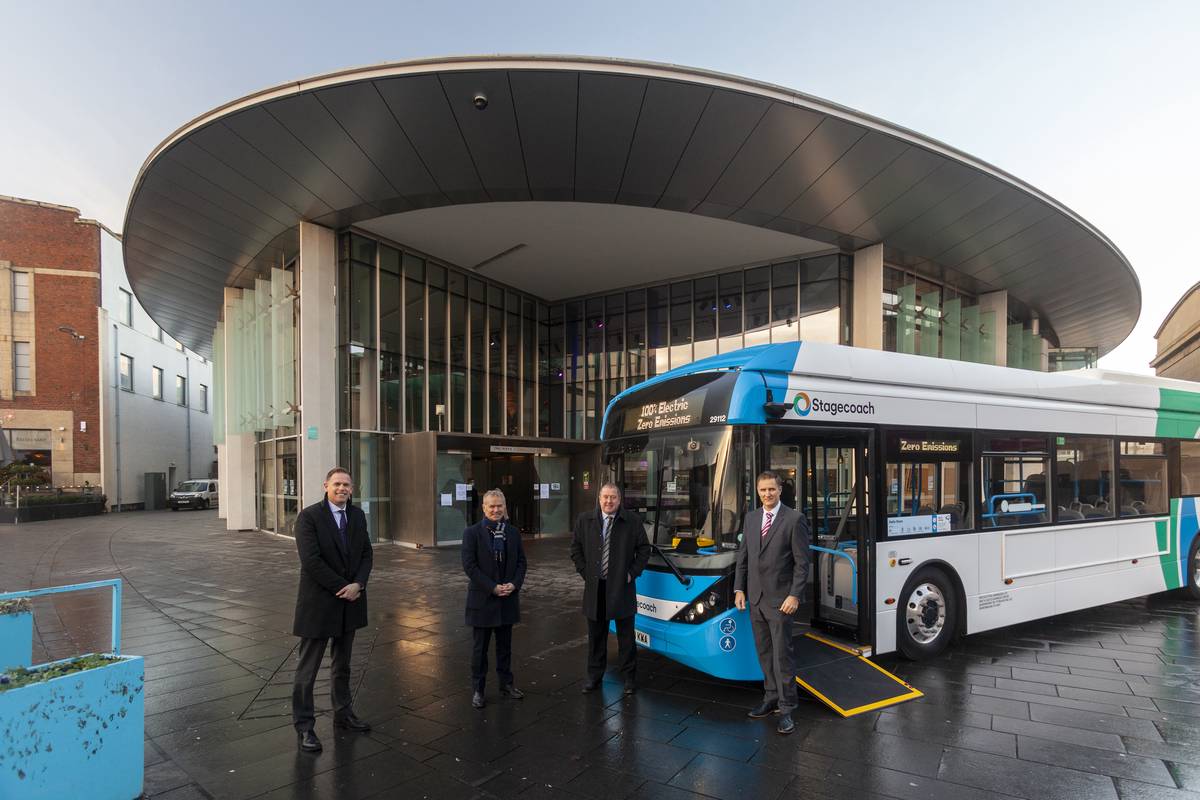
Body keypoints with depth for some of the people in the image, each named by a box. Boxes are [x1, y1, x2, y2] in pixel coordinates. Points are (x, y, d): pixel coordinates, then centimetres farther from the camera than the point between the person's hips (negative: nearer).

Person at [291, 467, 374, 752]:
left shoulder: (357, 516, 5)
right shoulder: (309, 516, -13)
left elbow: (366, 554, 5)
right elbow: (311, 560, -19)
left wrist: (357, 585, -12)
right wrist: (343, 587, -16)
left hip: (349, 602, 6)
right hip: (318, 603, -6)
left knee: (342, 665, 19)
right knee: (308, 668, 5)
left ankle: (343, 714, 33)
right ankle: (303, 726, 19)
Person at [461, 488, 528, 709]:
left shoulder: (513, 532, 5)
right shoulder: (472, 533, -9)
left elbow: (521, 561, 7)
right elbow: (469, 565, -13)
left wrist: (514, 584, -10)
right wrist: (493, 587, -17)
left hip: (508, 598, 4)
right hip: (482, 599, -4)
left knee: (505, 645, 16)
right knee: (480, 647, 8)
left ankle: (506, 684, 30)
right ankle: (477, 690, 21)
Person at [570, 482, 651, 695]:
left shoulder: (633, 521, -3)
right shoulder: (585, 520, 2)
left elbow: (644, 549, 3)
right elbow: (576, 549, 9)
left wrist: (633, 573, -5)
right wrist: (585, 572, 1)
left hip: (622, 587, -2)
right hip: (595, 587, 2)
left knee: (626, 636, 7)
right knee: (596, 635, 12)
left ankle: (629, 677, 21)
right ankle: (594, 676, 25)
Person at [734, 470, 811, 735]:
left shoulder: (794, 519, -9)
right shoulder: (751, 518, 8)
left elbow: (802, 562, -10)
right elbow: (743, 556, 11)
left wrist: (794, 596, -15)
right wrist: (739, 589, 6)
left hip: (780, 599, -5)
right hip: (755, 597, 5)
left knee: (782, 654, -2)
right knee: (764, 653, 14)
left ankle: (786, 708, 9)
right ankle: (771, 697, 27)